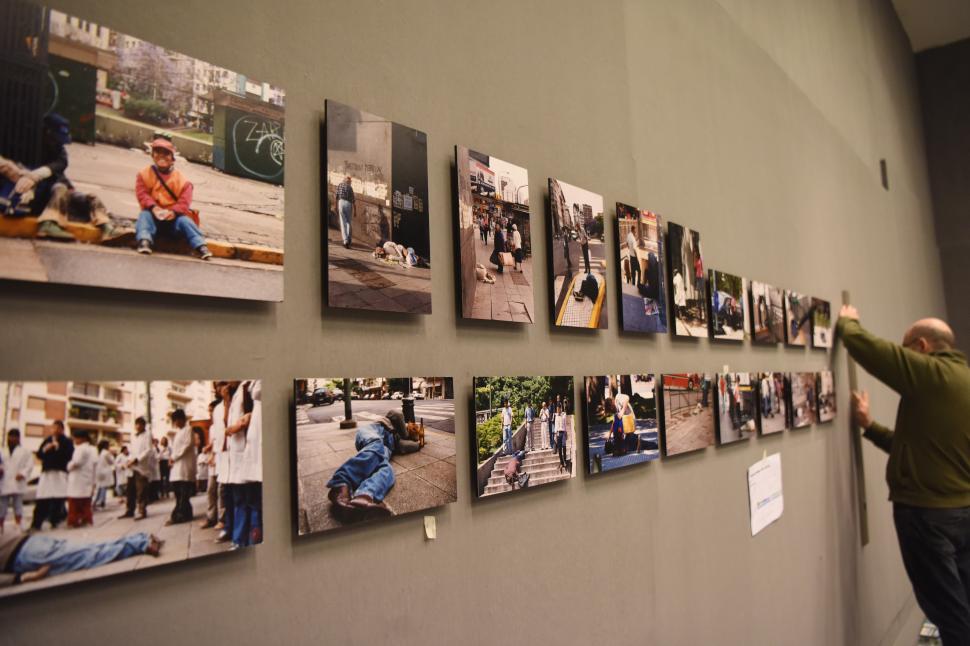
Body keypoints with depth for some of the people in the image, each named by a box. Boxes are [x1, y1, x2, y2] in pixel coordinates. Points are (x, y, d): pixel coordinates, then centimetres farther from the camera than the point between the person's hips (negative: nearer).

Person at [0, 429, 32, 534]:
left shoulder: (24, 452, 6)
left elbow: (29, 465, 0)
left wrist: (23, 474, -14)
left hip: (17, 483, -3)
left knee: (17, 505, -2)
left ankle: (19, 527, 2)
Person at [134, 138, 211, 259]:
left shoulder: (181, 180, 1)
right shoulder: (144, 174, 6)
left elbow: (184, 201, -8)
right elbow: (142, 194, -6)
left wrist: (173, 212, -27)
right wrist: (154, 208, -25)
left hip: (173, 217, -1)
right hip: (153, 214, 1)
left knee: (185, 220, -27)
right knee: (144, 215, -29)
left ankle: (201, 246, -40)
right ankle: (144, 241, -48)